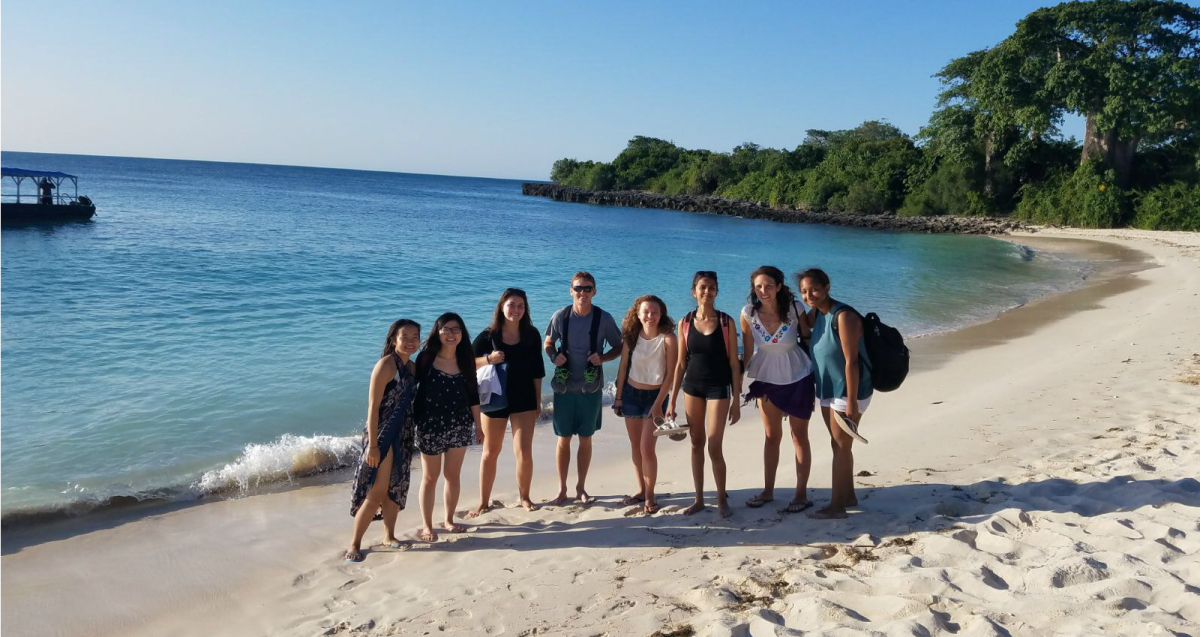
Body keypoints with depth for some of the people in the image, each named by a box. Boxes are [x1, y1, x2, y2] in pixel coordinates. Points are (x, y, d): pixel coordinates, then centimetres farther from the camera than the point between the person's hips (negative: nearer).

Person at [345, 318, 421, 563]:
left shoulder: (412, 367, 9)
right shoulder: (386, 364, -14)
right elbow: (373, 406, -17)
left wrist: (411, 437, 10)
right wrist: (372, 444, -21)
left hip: (403, 436, 7)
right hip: (383, 435, -7)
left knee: (396, 489, 14)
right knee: (376, 492, -5)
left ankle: (389, 535, 29)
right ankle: (355, 544, 6)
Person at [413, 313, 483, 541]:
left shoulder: (466, 359, 1)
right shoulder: (426, 358, -9)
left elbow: (472, 394, 7)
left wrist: (478, 424, 9)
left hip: (460, 426, 3)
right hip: (430, 425, -3)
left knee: (452, 475, 12)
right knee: (430, 477, 7)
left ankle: (449, 520, 28)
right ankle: (427, 525, 18)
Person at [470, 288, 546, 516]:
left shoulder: (532, 334, -3)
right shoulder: (488, 335, -8)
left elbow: (537, 370, 2)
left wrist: (538, 401, 3)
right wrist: (489, 359, -21)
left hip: (524, 400, 0)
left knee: (524, 452, -3)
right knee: (490, 452, 11)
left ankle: (524, 497, 19)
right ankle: (484, 502, 22)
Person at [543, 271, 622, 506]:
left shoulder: (604, 318, -7)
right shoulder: (560, 316, -5)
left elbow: (618, 347, 3)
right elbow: (548, 342, 8)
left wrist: (602, 358, -15)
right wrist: (554, 356, -13)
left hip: (591, 388, 0)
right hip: (564, 387, 0)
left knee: (585, 440, 10)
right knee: (563, 440, 7)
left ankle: (581, 487, 26)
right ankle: (562, 489, 20)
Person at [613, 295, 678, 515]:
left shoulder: (667, 339, -15)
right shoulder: (632, 336, -3)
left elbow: (670, 374, -13)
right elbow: (623, 367, 4)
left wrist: (658, 404, -14)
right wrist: (618, 397, 4)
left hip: (655, 395, -4)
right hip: (631, 394, 4)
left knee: (647, 449, -8)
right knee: (635, 447, 12)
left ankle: (649, 496, 8)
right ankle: (641, 490, 26)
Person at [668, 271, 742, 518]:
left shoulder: (726, 322, -7)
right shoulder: (685, 323, 0)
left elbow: (734, 363, -4)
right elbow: (681, 363, 5)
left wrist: (736, 401, -6)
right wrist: (672, 400, 5)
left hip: (718, 388, -3)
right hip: (692, 386, 3)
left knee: (714, 447, -5)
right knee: (696, 443, 9)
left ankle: (722, 499, 14)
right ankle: (699, 499, 21)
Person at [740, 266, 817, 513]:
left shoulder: (795, 309, -18)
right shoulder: (748, 314, -13)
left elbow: (809, 340, -6)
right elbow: (748, 351, -4)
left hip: (798, 379, -2)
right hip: (767, 380, 2)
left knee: (799, 437, 8)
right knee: (771, 436, 14)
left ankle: (801, 494, 20)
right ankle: (768, 491, 27)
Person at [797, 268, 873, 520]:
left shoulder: (843, 316, -21)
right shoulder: (818, 314, 5)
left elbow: (851, 361, -23)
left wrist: (851, 403, -24)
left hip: (847, 392, -8)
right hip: (828, 391, 8)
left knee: (841, 447, 0)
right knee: (839, 445, 17)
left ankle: (837, 505, 10)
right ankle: (848, 495, 31)